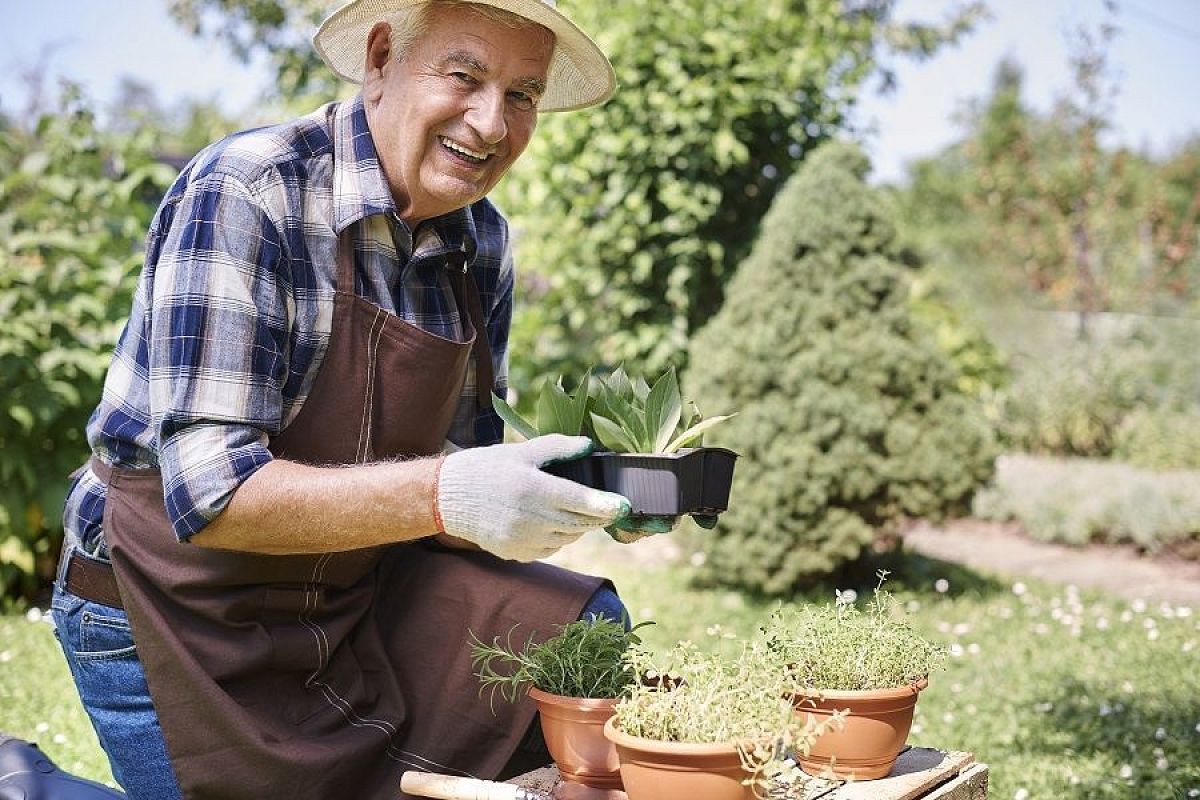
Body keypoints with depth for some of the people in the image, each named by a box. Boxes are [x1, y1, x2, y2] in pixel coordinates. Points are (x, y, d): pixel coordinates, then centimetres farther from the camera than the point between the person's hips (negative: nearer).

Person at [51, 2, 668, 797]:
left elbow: (461, 456, 5)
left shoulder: (481, 242, -1)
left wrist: (601, 492, -15)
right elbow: (211, 493, -27)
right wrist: (444, 494, -39)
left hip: (355, 594, 6)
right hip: (179, 617, -6)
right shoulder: (245, 196, -22)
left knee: (589, 632, -8)